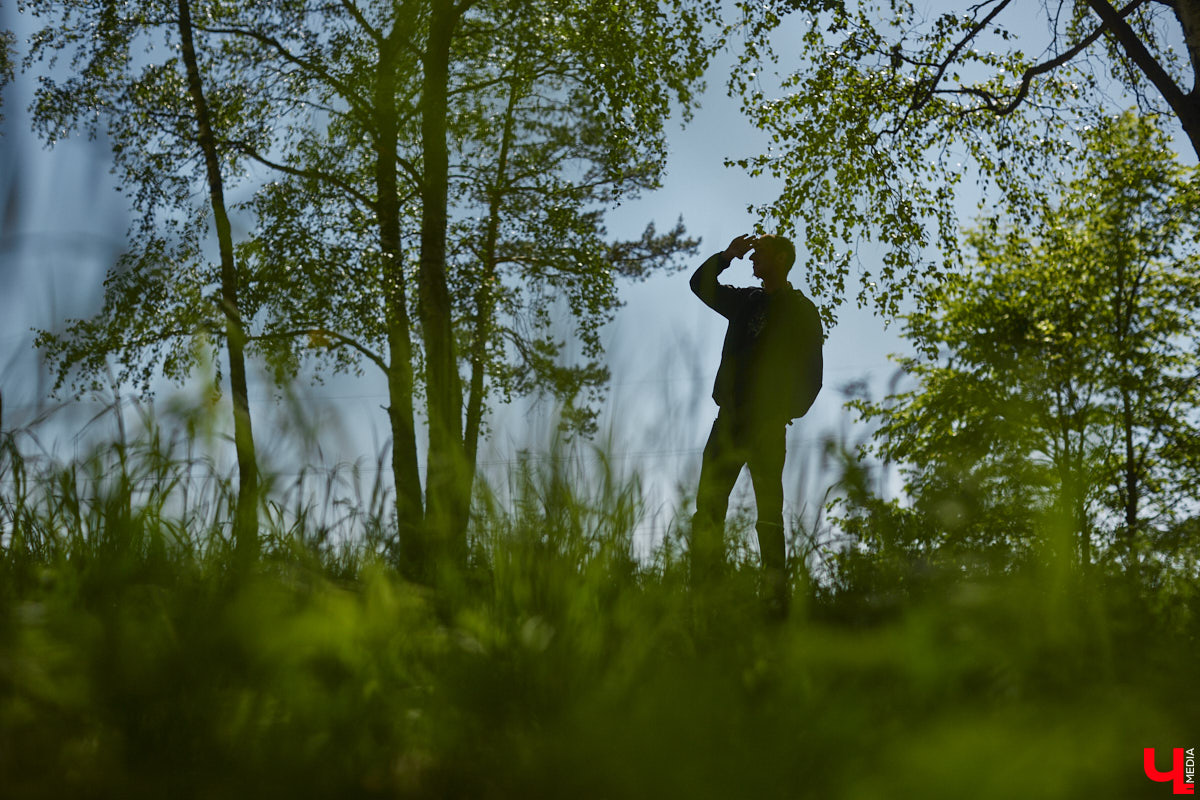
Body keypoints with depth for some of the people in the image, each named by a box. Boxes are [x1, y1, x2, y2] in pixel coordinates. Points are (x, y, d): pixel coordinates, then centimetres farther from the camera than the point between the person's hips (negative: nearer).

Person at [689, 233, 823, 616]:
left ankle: (775, 596, -5)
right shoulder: (745, 302, 19)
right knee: (708, 508, -5)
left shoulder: (802, 311, 4)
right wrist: (727, 255, 10)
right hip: (730, 419, 5)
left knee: (769, 514, -4)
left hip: (766, 424, -5)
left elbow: (811, 376, 0)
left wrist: (784, 415, -11)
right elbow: (700, 284, 26)